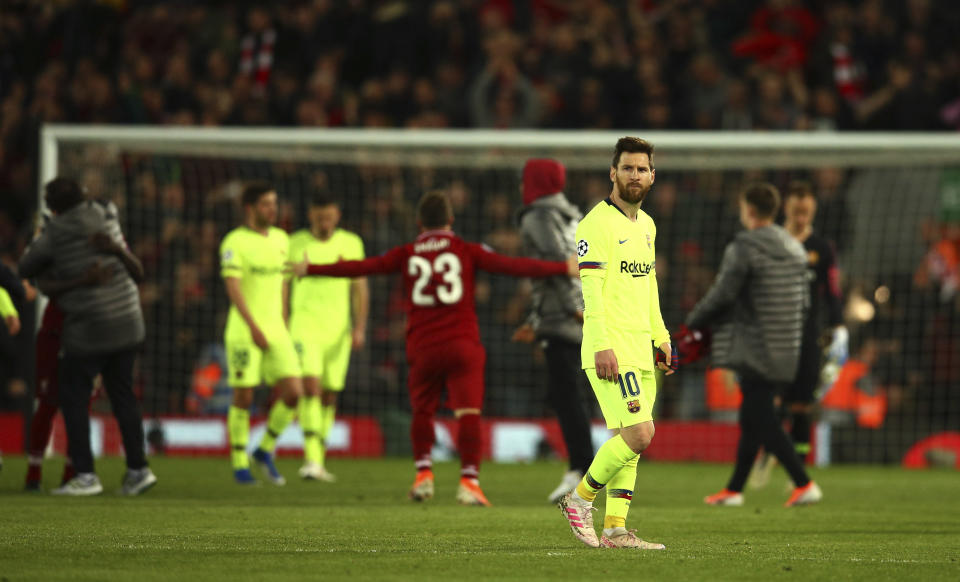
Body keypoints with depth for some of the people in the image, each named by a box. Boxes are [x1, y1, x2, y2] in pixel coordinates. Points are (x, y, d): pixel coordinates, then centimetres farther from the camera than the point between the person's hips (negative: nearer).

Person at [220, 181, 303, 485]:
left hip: (275, 333, 5)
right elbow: (232, 287, -17)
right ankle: (240, 464, 11)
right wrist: (254, 328, -25)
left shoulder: (280, 239, 11)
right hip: (243, 332, -5)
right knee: (243, 397, -1)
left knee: (293, 393, -5)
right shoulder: (235, 242, -9)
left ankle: (266, 451, 14)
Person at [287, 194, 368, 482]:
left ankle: (318, 462, 18)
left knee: (330, 394, 6)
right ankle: (312, 459, -24)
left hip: (339, 328, 2)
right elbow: (284, 288, 7)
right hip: (305, 325, -2)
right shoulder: (295, 244, 1)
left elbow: (360, 288, 5)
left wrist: (360, 328, -5)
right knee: (310, 386, -19)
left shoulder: (351, 243, 5)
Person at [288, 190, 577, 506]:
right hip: (462, 344, -2)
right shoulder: (466, 251, 3)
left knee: (422, 411, 19)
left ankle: (423, 472, 7)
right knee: (468, 413, -7)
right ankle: (469, 480, -17)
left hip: (423, 348, 2)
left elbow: (360, 267, 6)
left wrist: (310, 269, 15)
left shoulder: (406, 255, 8)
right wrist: (564, 268, 1)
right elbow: (511, 266, -3)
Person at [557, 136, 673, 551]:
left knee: (630, 439, 5)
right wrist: (602, 347, -22)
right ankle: (579, 499, 0)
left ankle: (615, 528, 7)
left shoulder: (646, 225, 17)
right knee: (639, 434, -15)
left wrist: (661, 338, 19)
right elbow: (591, 291, -15)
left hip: (641, 350, 8)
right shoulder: (598, 223, -10)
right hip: (612, 349, -8)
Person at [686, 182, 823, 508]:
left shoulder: (743, 248, -13)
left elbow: (722, 295, -14)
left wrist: (694, 323, 1)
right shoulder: (794, 249, 12)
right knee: (752, 418, 15)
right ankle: (734, 489, 21)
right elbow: (802, 300, 15)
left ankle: (804, 484, -15)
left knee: (762, 421, -7)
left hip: (754, 349, -8)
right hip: (784, 352, 8)